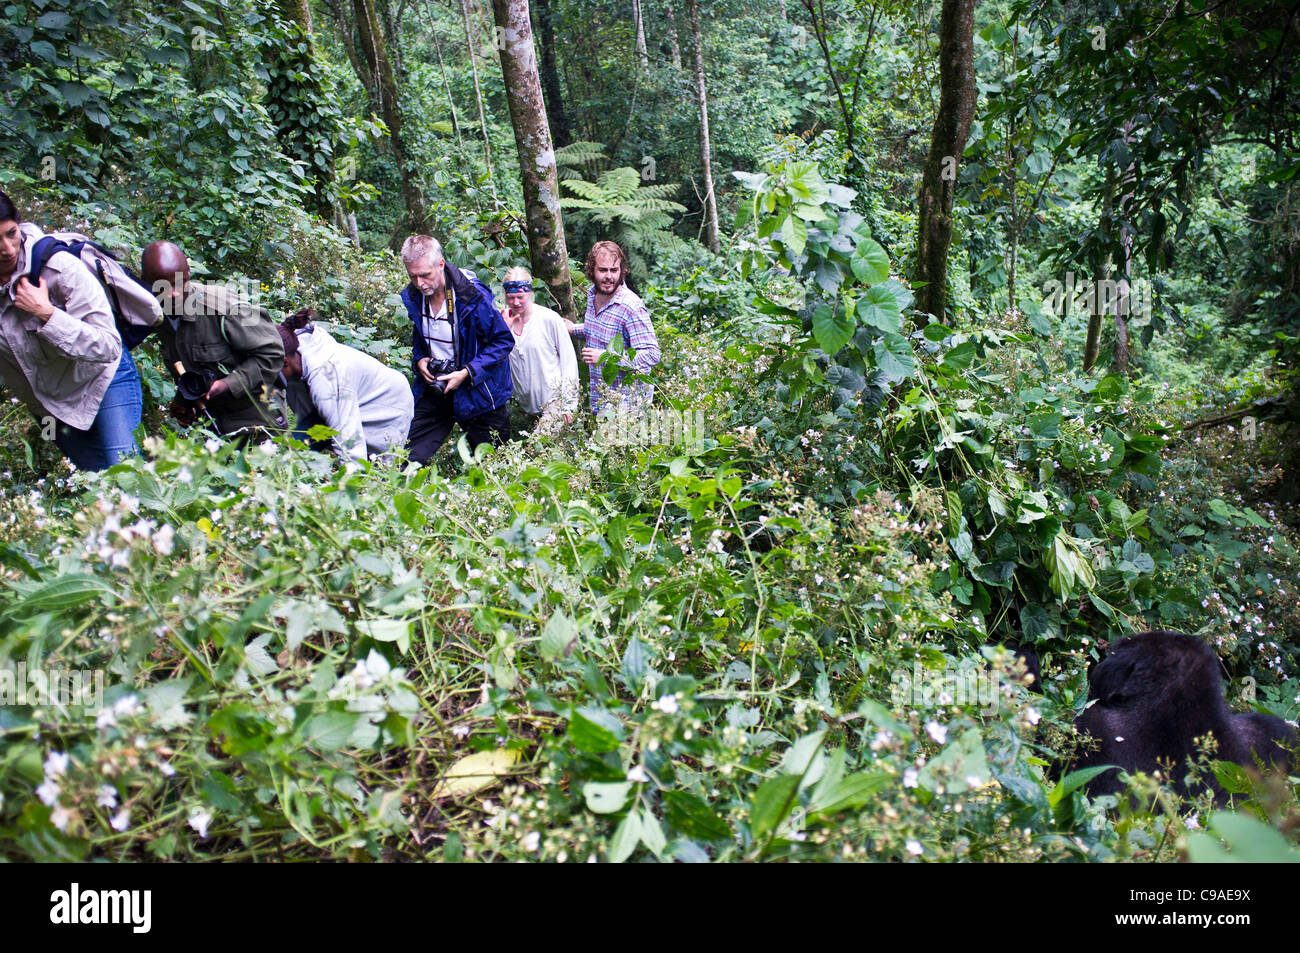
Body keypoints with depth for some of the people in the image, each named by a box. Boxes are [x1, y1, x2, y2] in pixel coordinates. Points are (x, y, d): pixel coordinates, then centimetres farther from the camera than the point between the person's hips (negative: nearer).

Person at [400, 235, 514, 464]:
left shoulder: (472, 295, -21)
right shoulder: (413, 296, -2)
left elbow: (504, 341, -14)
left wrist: (467, 372, -21)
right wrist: (418, 360, -5)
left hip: (478, 391, -4)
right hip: (434, 387, 4)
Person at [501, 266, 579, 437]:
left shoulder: (550, 319, -10)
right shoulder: (504, 319, 3)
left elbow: (568, 360, -5)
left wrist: (569, 406, -7)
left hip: (553, 399, -5)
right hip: (525, 402, 5)